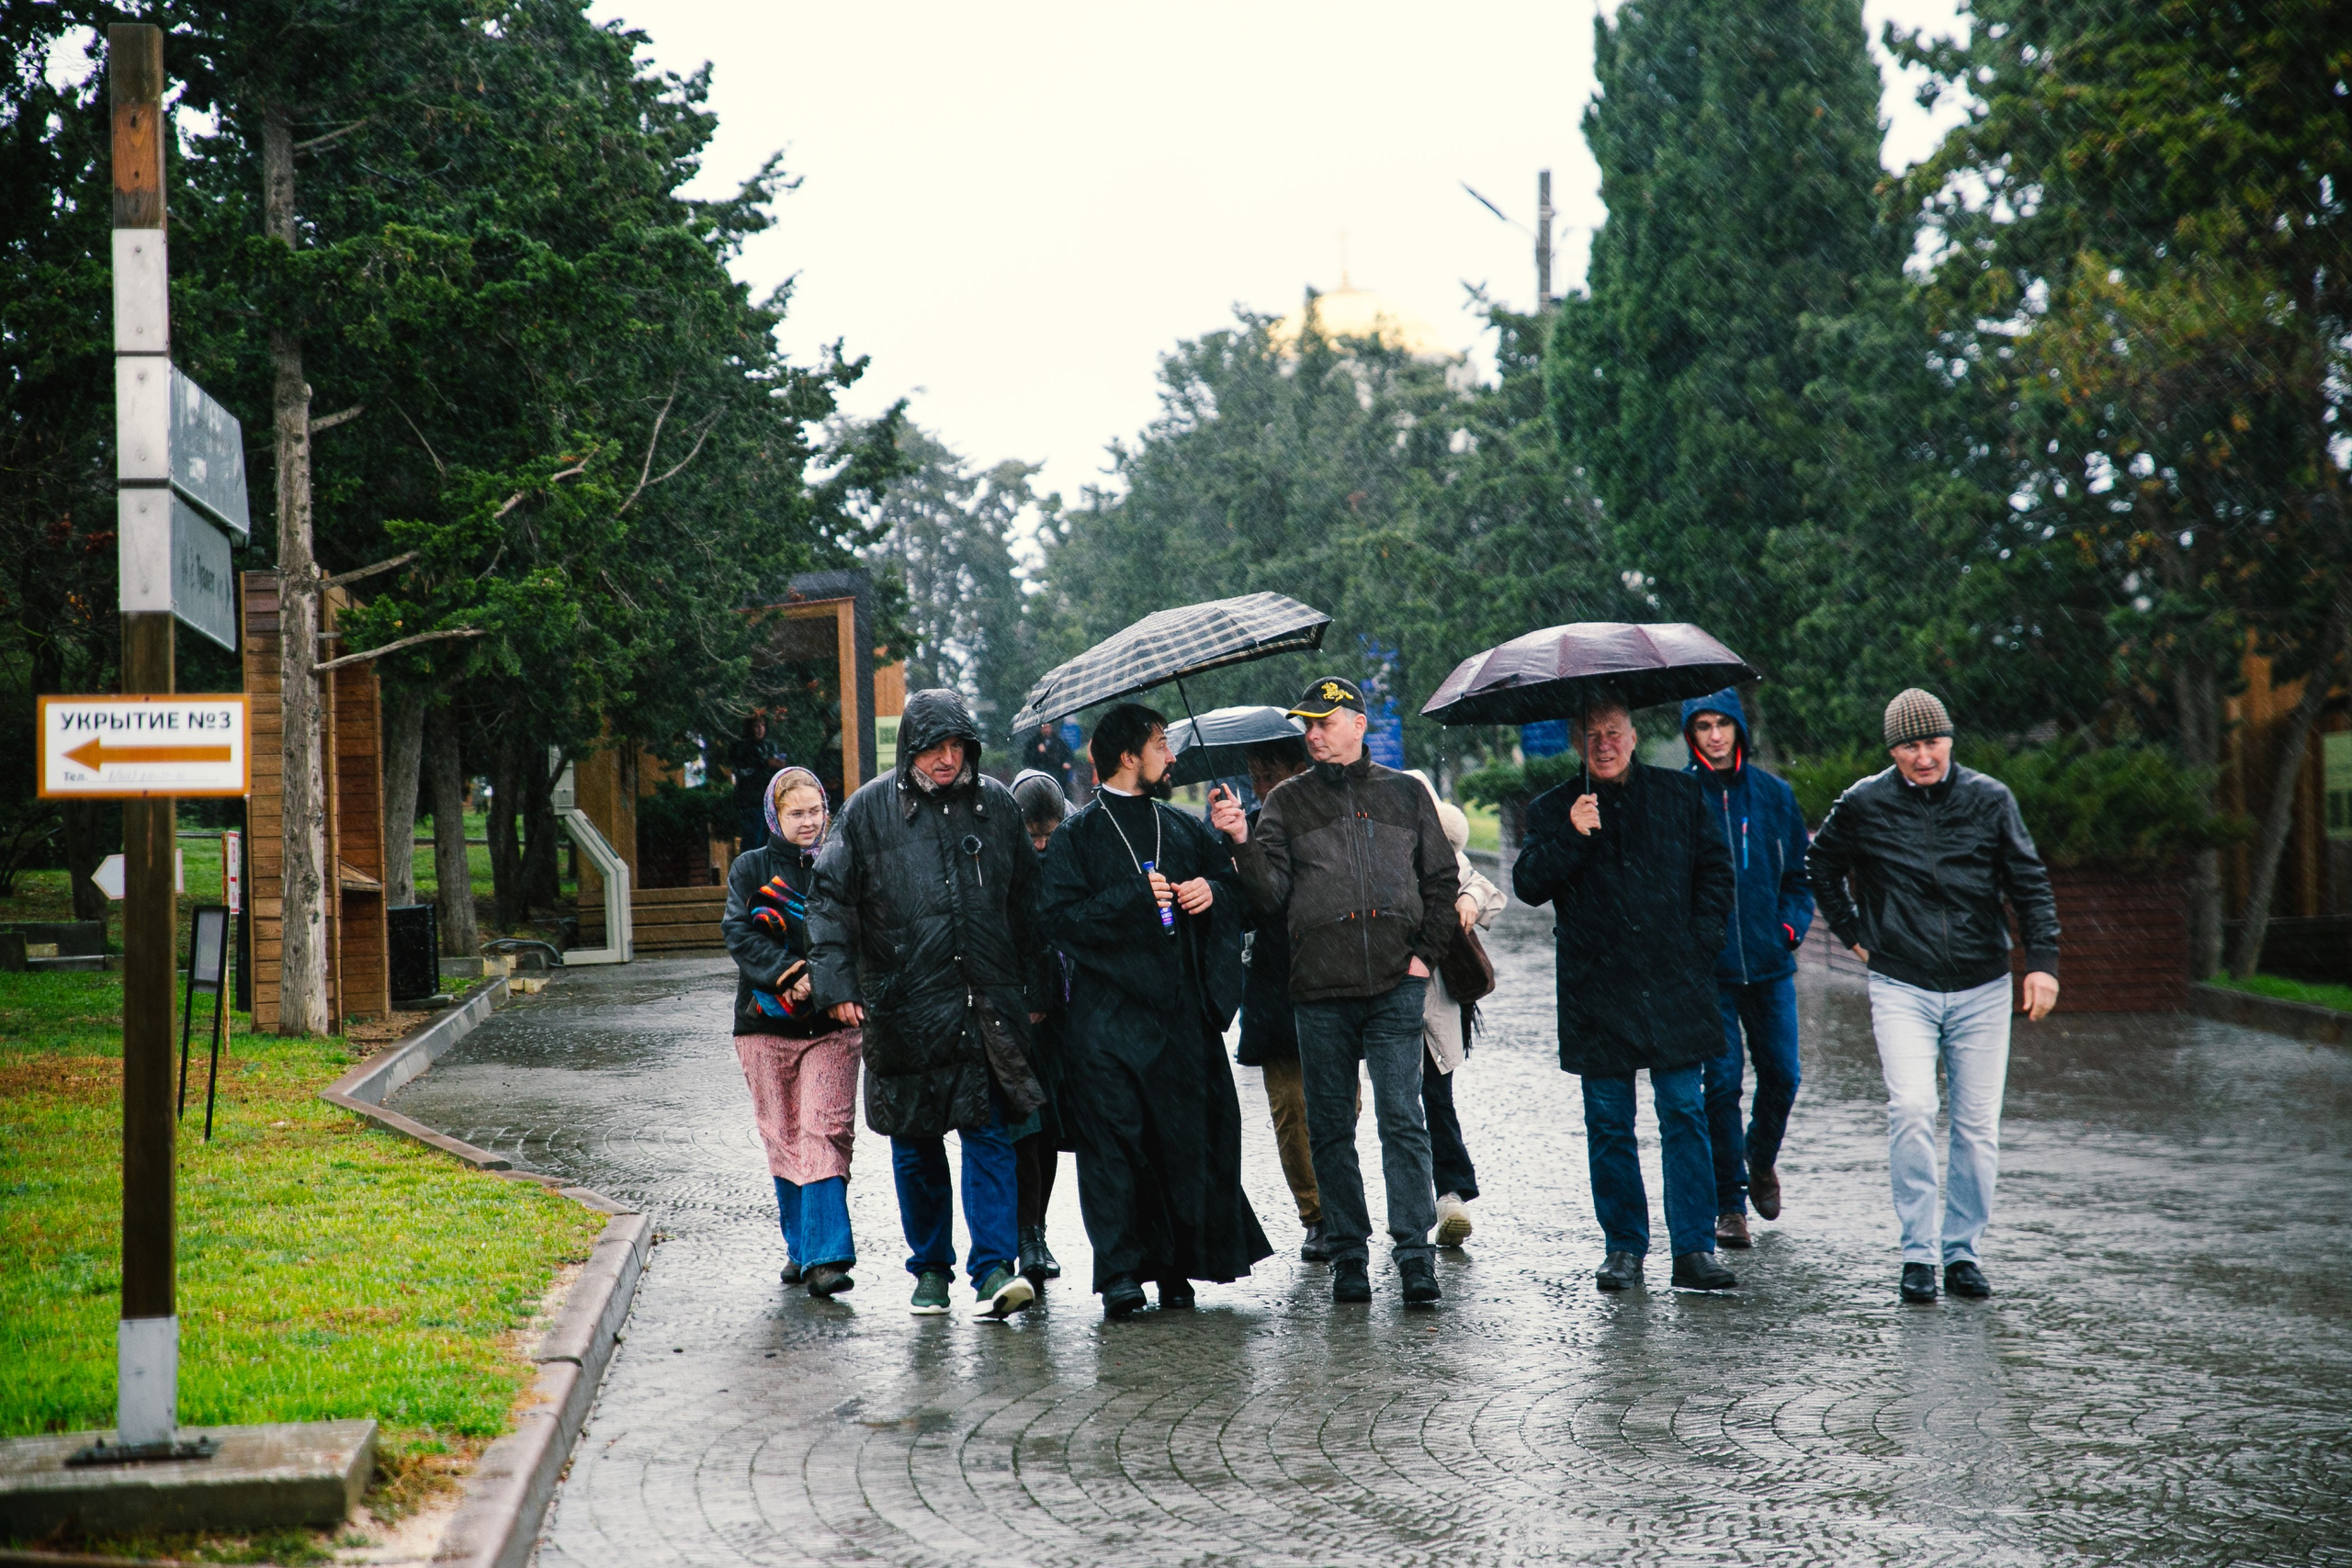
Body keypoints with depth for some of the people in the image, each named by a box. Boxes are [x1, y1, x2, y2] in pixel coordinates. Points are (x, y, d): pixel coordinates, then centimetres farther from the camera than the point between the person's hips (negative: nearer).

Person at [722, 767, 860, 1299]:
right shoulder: (751, 868, 7)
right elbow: (739, 934, -5)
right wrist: (788, 974, -18)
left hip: (831, 1025, -1)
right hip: (766, 1024, 1)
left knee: (824, 1133, -12)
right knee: (783, 1138, 6)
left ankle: (827, 1256, -15)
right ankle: (800, 1248, 21)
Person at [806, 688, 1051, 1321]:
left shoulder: (996, 805, 6)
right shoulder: (870, 809, 0)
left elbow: (1026, 905, 13)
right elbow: (830, 898, 1)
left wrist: (1035, 991, 13)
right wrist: (838, 983, -9)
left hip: (989, 1006, 0)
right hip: (904, 1007, 0)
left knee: (990, 1134, -8)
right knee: (915, 1144, 8)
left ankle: (994, 1269, -10)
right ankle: (930, 1268, 21)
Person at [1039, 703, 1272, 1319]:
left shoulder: (1182, 827, 17)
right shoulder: (1078, 835, 2)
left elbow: (1231, 879, 23)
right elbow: (1060, 914, -8)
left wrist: (1212, 890, 1)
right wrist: (1136, 897, -13)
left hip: (1181, 1008, 4)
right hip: (1109, 1009, -4)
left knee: (1189, 1138, 2)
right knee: (1114, 1140, -8)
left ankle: (1177, 1267, 12)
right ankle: (1120, 1271, -6)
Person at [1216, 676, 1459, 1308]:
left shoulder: (1405, 794, 12)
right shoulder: (1288, 801, 11)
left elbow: (1441, 881, 16)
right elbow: (1273, 894, 1)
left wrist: (1425, 951, 4)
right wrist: (1244, 842, -15)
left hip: (1395, 987, -1)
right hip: (1321, 992, 1)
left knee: (1402, 1119, -9)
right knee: (1331, 1128, 5)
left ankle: (1414, 1252, -8)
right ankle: (1348, 1255, 12)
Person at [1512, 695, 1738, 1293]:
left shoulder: (1678, 794, 10)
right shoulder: (1554, 810, 8)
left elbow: (1715, 868, 16)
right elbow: (1528, 885, -1)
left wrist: (1701, 941, 4)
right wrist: (1571, 836, -15)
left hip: (1673, 984, 0)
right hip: (1598, 989, 0)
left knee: (1684, 1113, -4)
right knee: (1609, 1122, 3)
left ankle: (1694, 1249, -2)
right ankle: (1623, 1248, 13)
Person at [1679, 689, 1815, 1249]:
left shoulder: (1774, 794, 7)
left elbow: (1800, 871, 15)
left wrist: (1791, 925, 1)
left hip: (1769, 962, 3)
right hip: (1706, 967, -3)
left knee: (1781, 1075, 4)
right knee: (1721, 1081, -5)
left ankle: (1761, 1159, 34)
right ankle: (1730, 1201, 5)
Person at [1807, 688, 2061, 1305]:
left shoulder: (1989, 799, 0)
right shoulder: (1865, 804, -1)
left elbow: (2029, 883, 4)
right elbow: (1821, 864, 18)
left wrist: (2042, 961, -6)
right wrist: (1853, 933, 12)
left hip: (1981, 990, 1)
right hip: (1901, 989, -1)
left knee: (1978, 1126, 2)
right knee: (1911, 1110, -18)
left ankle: (1962, 1250, 16)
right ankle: (1918, 1250, -8)